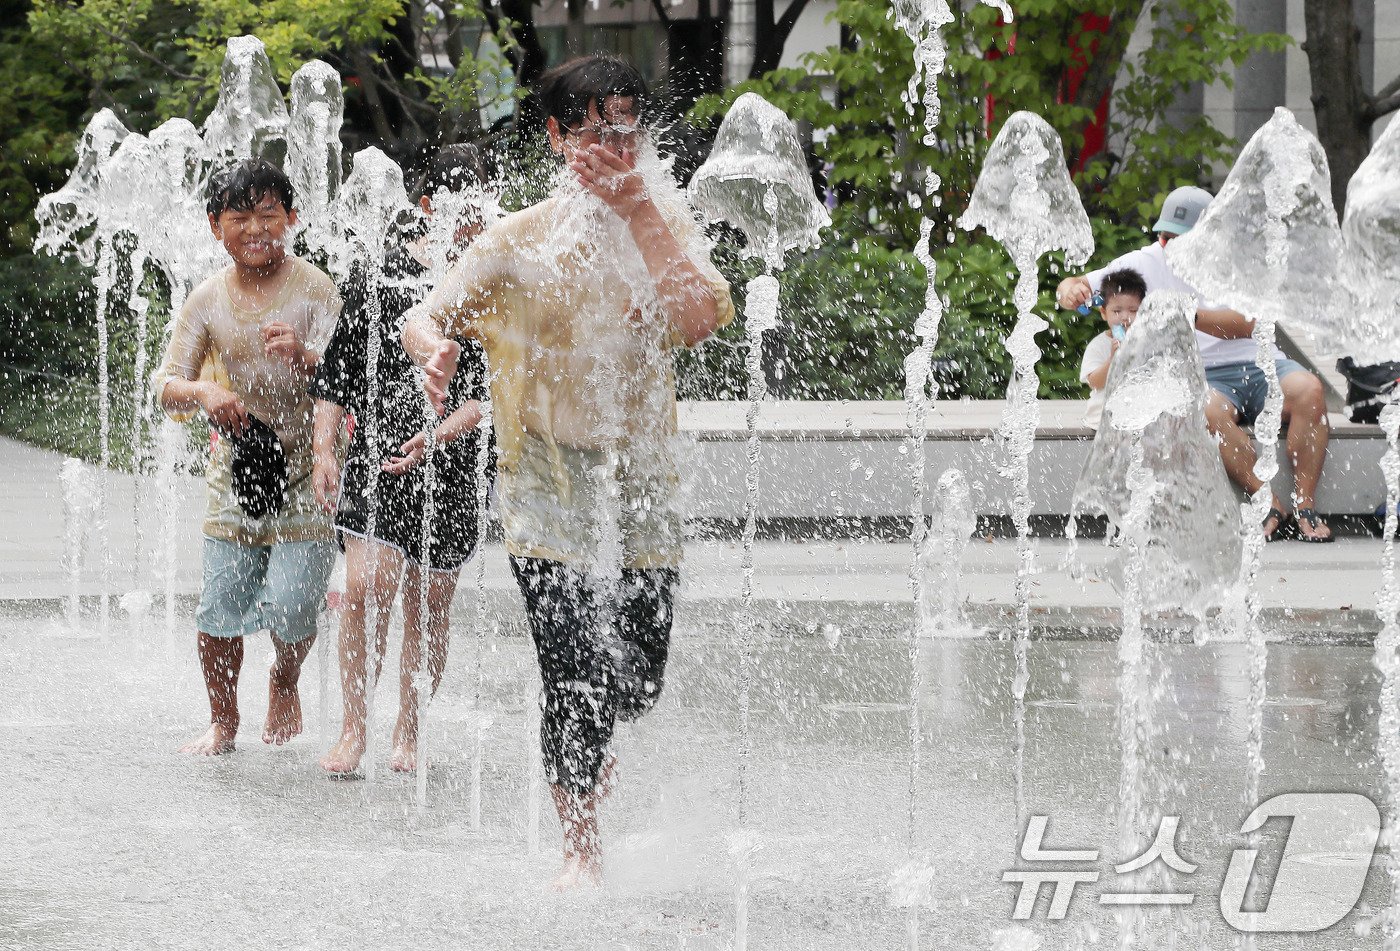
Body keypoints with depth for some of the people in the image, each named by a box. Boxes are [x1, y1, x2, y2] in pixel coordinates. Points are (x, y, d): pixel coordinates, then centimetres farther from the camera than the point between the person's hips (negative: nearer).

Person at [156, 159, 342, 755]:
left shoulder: (315, 290, -7)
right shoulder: (208, 300, 2)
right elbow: (167, 385, 2)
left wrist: (305, 359, -33)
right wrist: (205, 393, -21)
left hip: (304, 468, -3)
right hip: (236, 468, 3)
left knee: (287, 609, -10)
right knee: (219, 610, -2)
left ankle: (284, 684, 23)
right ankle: (223, 722, 20)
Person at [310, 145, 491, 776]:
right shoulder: (379, 271, 4)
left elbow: (490, 391, -4)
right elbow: (338, 369, 7)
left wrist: (438, 436, -19)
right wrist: (325, 451, -2)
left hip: (450, 468, 1)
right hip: (374, 455, -1)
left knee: (428, 605, 6)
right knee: (367, 588, -15)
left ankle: (408, 732, 20)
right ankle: (353, 732, -7)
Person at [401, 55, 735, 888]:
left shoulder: (662, 222, 3)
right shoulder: (523, 241, -1)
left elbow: (701, 317, -16)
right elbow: (427, 316, -6)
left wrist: (636, 210, -16)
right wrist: (436, 346, -31)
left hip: (641, 480, 2)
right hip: (551, 482, -2)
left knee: (638, 681, 6)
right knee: (575, 677, -9)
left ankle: (588, 749, 42)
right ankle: (582, 849, 8)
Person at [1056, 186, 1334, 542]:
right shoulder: (1147, 263, 6)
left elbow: (1245, 325, -11)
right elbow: (1083, 285, 5)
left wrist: (1189, 315, -26)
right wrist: (1069, 288, -21)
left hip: (1257, 364, 1)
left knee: (1308, 389, -30)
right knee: (1207, 410, -38)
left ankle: (1304, 505, -23)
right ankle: (1269, 505, -31)